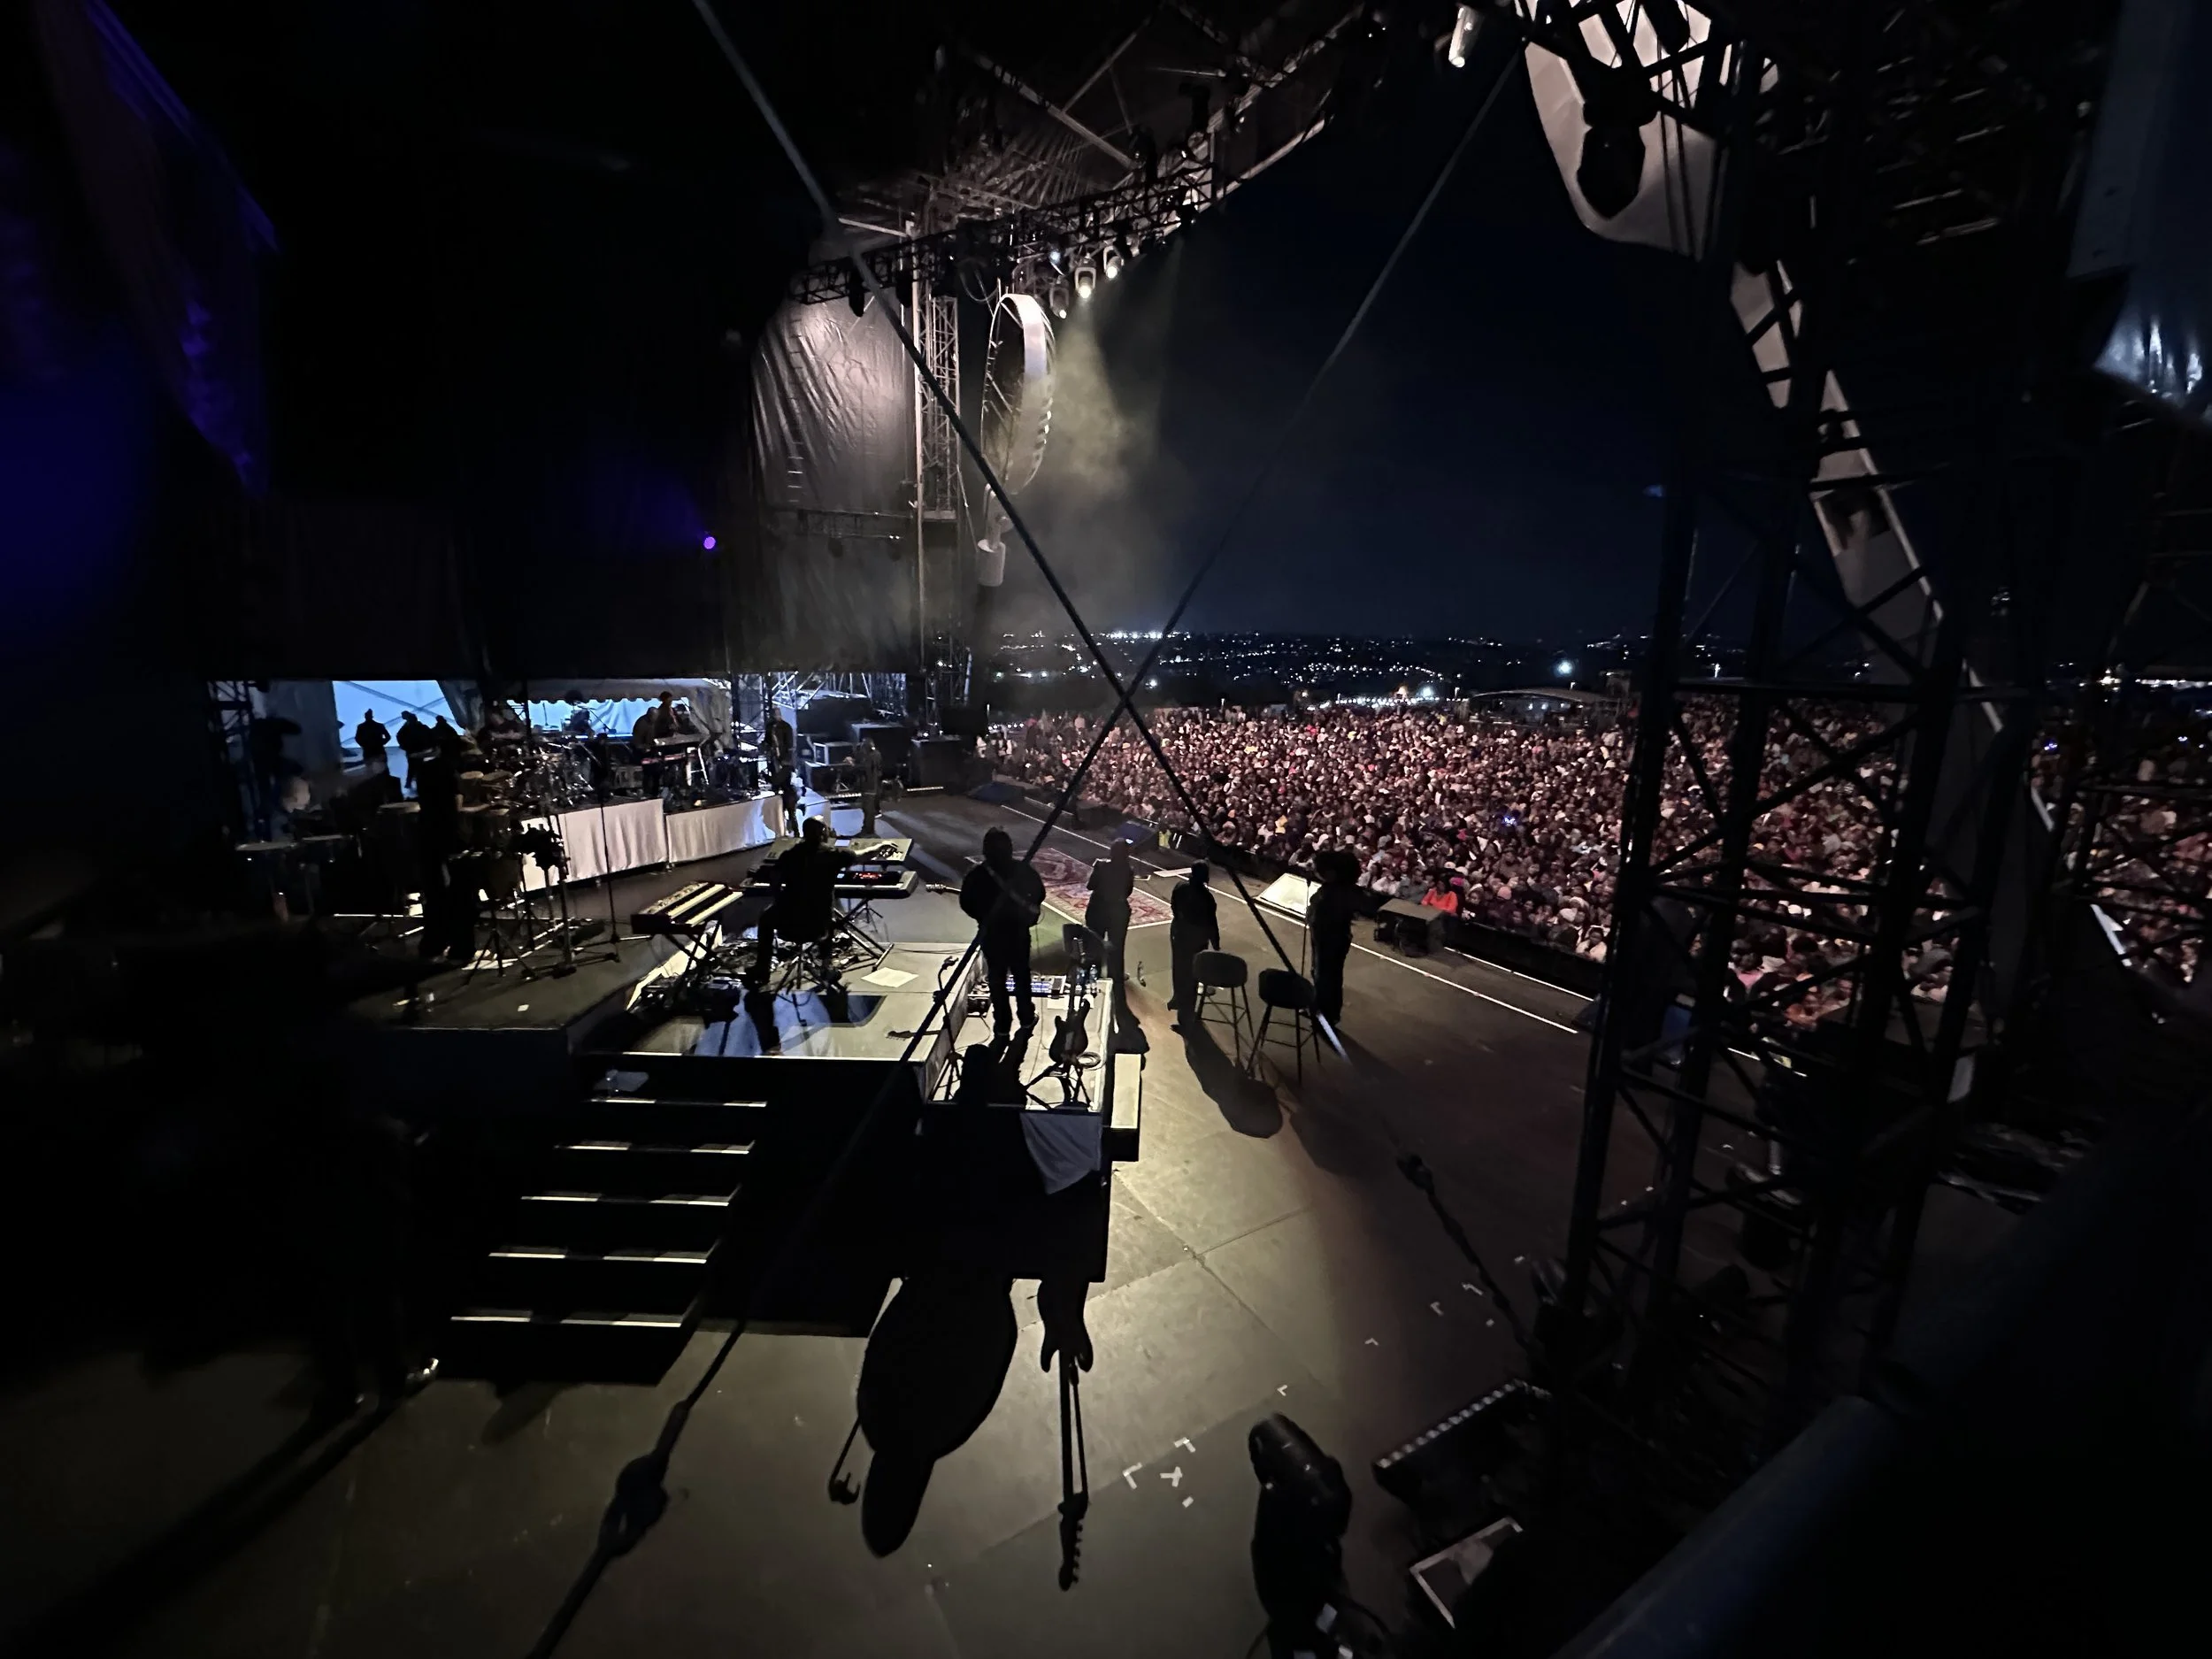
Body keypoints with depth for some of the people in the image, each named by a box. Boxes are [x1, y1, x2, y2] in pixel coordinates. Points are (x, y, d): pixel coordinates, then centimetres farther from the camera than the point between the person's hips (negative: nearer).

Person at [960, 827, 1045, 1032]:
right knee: (1021, 975, 18)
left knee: (997, 978, 13)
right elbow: (1039, 894, -3)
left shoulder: (976, 876, -16)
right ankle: (1027, 1017, 28)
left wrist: (983, 918, 8)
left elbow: (966, 903, -8)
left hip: (991, 933, -1)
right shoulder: (1023, 871, -14)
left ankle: (1002, 1022, 22)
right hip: (1018, 931, 1)